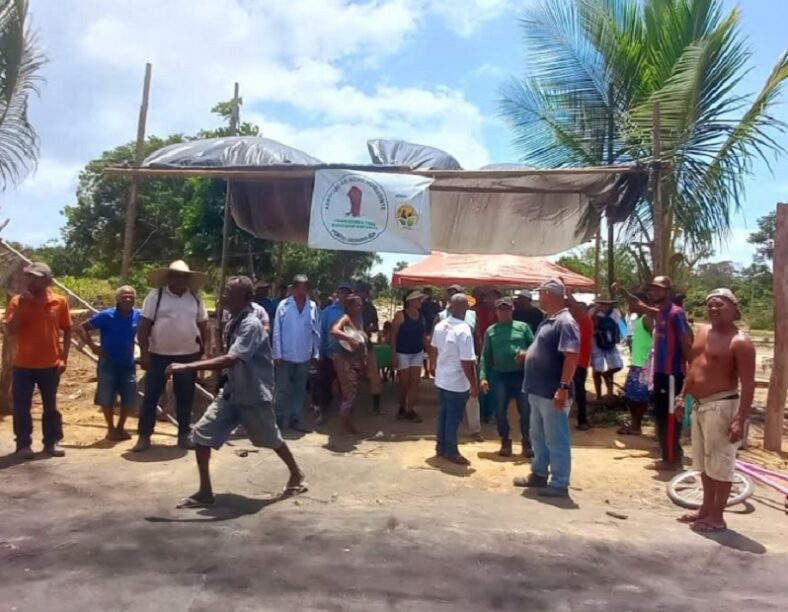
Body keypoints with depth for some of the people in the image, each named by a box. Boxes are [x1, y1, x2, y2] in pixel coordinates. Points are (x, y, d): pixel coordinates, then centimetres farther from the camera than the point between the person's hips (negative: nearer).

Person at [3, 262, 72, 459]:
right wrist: (22, 305, -18)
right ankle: (23, 444, 14)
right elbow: (10, 331, -11)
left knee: (50, 406, 9)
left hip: (50, 365, 0)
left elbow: (67, 331, 5)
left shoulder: (59, 302, -1)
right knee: (21, 407, 4)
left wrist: (63, 358, -2)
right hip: (23, 364, 0)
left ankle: (52, 442, 19)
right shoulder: (17, 301, -2)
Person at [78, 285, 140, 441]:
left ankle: (120, 427, 28)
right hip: (108, 364, -3)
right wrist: (92, 346, -18)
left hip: (128, 364, 3)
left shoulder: (138, 316, -4)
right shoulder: (106, 316, -13)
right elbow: (81, 328, -9)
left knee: (129, 399, 7)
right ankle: (111, 428, 23)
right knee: (107, 399, 3)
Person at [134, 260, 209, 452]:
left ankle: (184, 435, 21)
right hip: (158, 355, -2)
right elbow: (144, 326, -5)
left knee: (185, 397, 9)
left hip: (188, 356, 2)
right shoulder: (156, 295, -4)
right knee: (151, 396, 3)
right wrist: (144, 353, -10)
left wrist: (203, 350, 9)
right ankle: (144, 436, 14)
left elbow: (203, 326, 12)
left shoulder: (195, 299, 5)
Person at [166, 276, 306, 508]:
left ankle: (297, 474, 38)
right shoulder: (232, 323, 5)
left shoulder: (251, 325, -25)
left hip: (254, 395, -7)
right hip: (231, 392, 8)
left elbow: (229, 360, -36)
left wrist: (187, 367, -38)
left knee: (271, 439, 12)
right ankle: (205, 492, 10)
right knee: (201, 434, -2)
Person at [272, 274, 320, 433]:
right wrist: (277, 354, -8)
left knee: (300, 389, 12)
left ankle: (295, 419, 23)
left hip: (304, 356, 3)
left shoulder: (313, 307, 0)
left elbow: (316, 332, 5)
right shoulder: (283, 305, -6)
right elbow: (277, 331, -6)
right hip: (286, 355, -3)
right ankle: (279, 420, 17)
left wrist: (316, 353, 4)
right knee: (283, 389, 5)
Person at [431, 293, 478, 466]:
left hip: (441, 379, 7)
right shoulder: (464, 330, -24)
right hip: (457, 383, -7)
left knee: (443, 414, 19)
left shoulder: (440, 326, 0)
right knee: (454, 418, 6)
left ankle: (441, 447, 30)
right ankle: (451, 452, 18)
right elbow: (467, 362, -24)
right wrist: (474, 385, -14)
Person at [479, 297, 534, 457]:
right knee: (500, 411, 6)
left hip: (521, 374, -1)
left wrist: (527, 353, -18)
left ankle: (527, 443, 20)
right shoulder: (491, 331, 5)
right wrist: (483, 376, -6)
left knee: (525, 410, 2)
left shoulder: (523, 327, 4)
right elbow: (485, 356, 3)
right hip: (499, 375, 1)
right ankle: (505, 442, 23)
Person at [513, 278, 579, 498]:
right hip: (538, 391, 10)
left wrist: (564, 387, -27)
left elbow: (571, 356, -24)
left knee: (556, 440, 1)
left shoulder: (565, 322, -17)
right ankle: (539, 474, 33)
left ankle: (560, 484, 11)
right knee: (538, 436, 20)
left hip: (553, 393, -10)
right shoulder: (548, 321, 13)